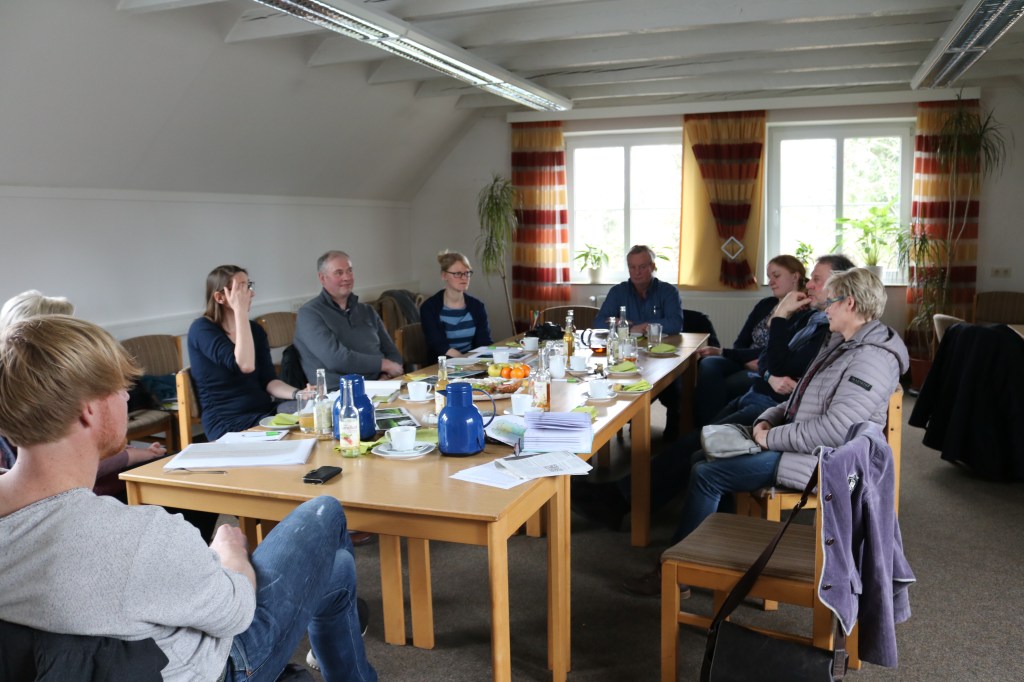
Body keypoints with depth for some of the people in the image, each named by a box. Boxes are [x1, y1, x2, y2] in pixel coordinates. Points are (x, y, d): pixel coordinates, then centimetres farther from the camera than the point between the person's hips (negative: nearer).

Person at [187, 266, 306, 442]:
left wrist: (298, 394, -16)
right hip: (227, 422, -6)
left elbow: (268, 381, 5)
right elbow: (245, 366, -24)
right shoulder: (202, 329, -8)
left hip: (266, 412, 6)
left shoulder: (256, 330, 12)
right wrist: (240, 311, -22)